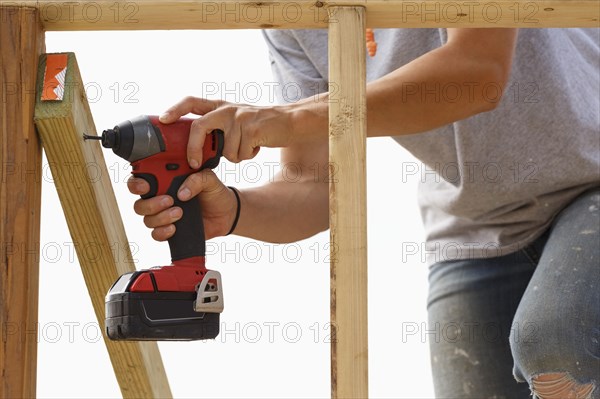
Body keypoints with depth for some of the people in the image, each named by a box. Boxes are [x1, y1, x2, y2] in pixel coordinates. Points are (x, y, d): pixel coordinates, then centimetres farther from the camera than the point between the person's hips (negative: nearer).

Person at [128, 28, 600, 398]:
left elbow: (477, 74, -35)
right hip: (481, 231, 5)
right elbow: (319, 189, -9)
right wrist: (231, 210, -31)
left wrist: (291, 118, -40)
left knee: (552, 342, -32)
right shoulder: (289, 23, -5)